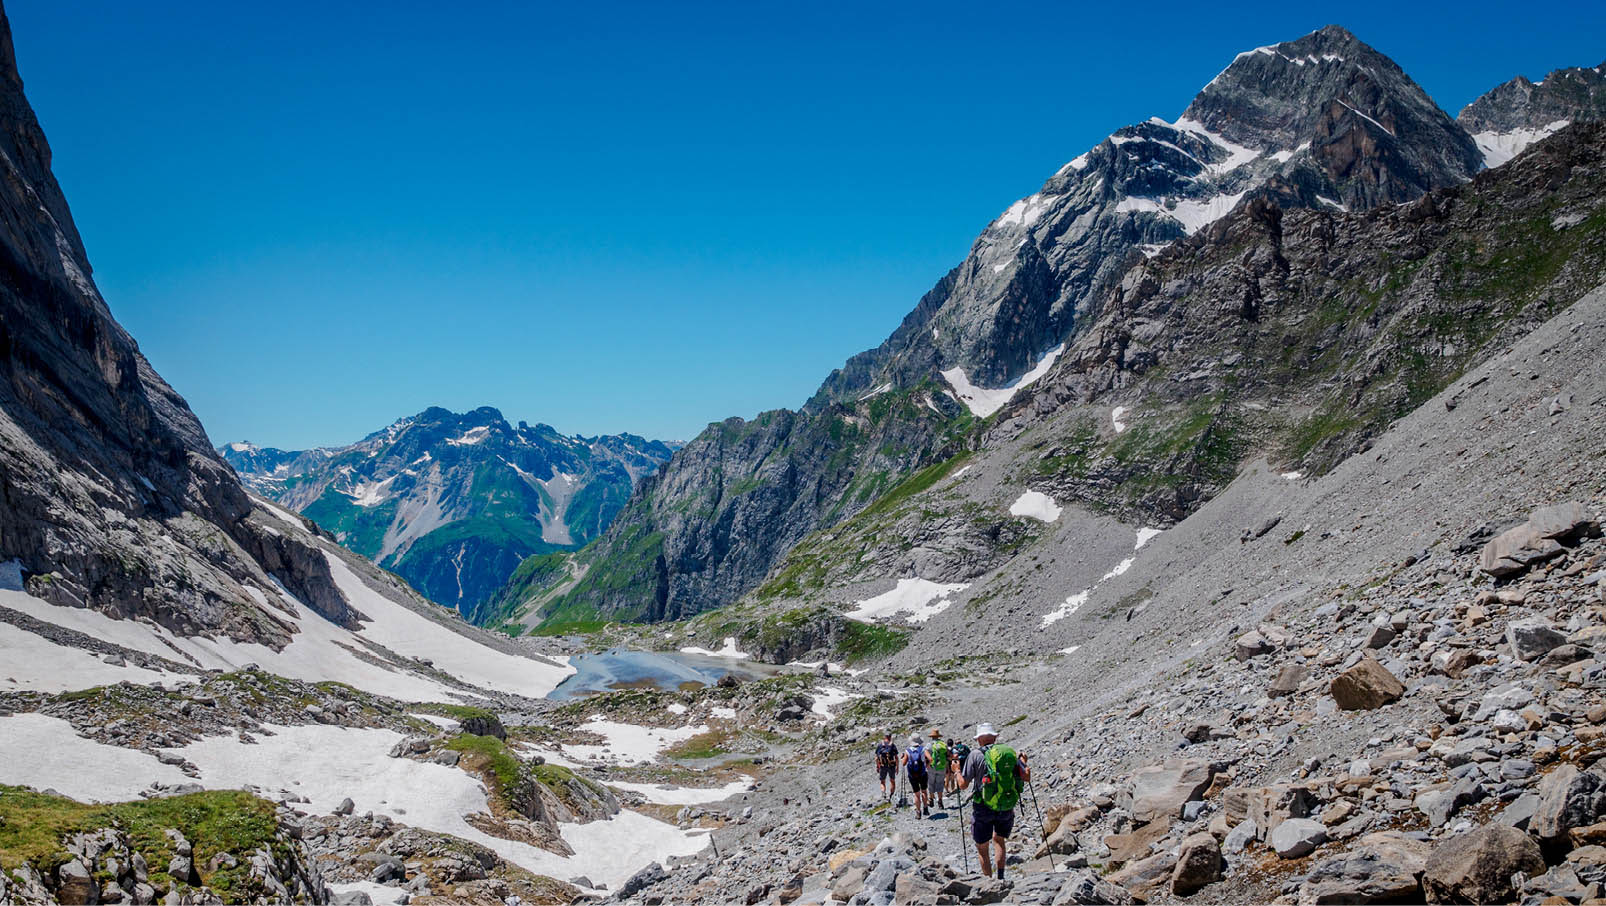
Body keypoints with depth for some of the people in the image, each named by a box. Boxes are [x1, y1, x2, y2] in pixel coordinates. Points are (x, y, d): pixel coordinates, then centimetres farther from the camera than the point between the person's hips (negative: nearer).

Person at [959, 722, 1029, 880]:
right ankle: (1000, 877, 16)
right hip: (1007, 808, 4)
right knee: (999, 839, 26)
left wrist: (957, 771, 13)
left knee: (982, 847, 12)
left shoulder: (976, 754, -8)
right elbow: (1027, 777, 9)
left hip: (984, 808, -4)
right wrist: (1023, 761, 28)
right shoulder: (1011, 753, 2)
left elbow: (963, 785, -7)